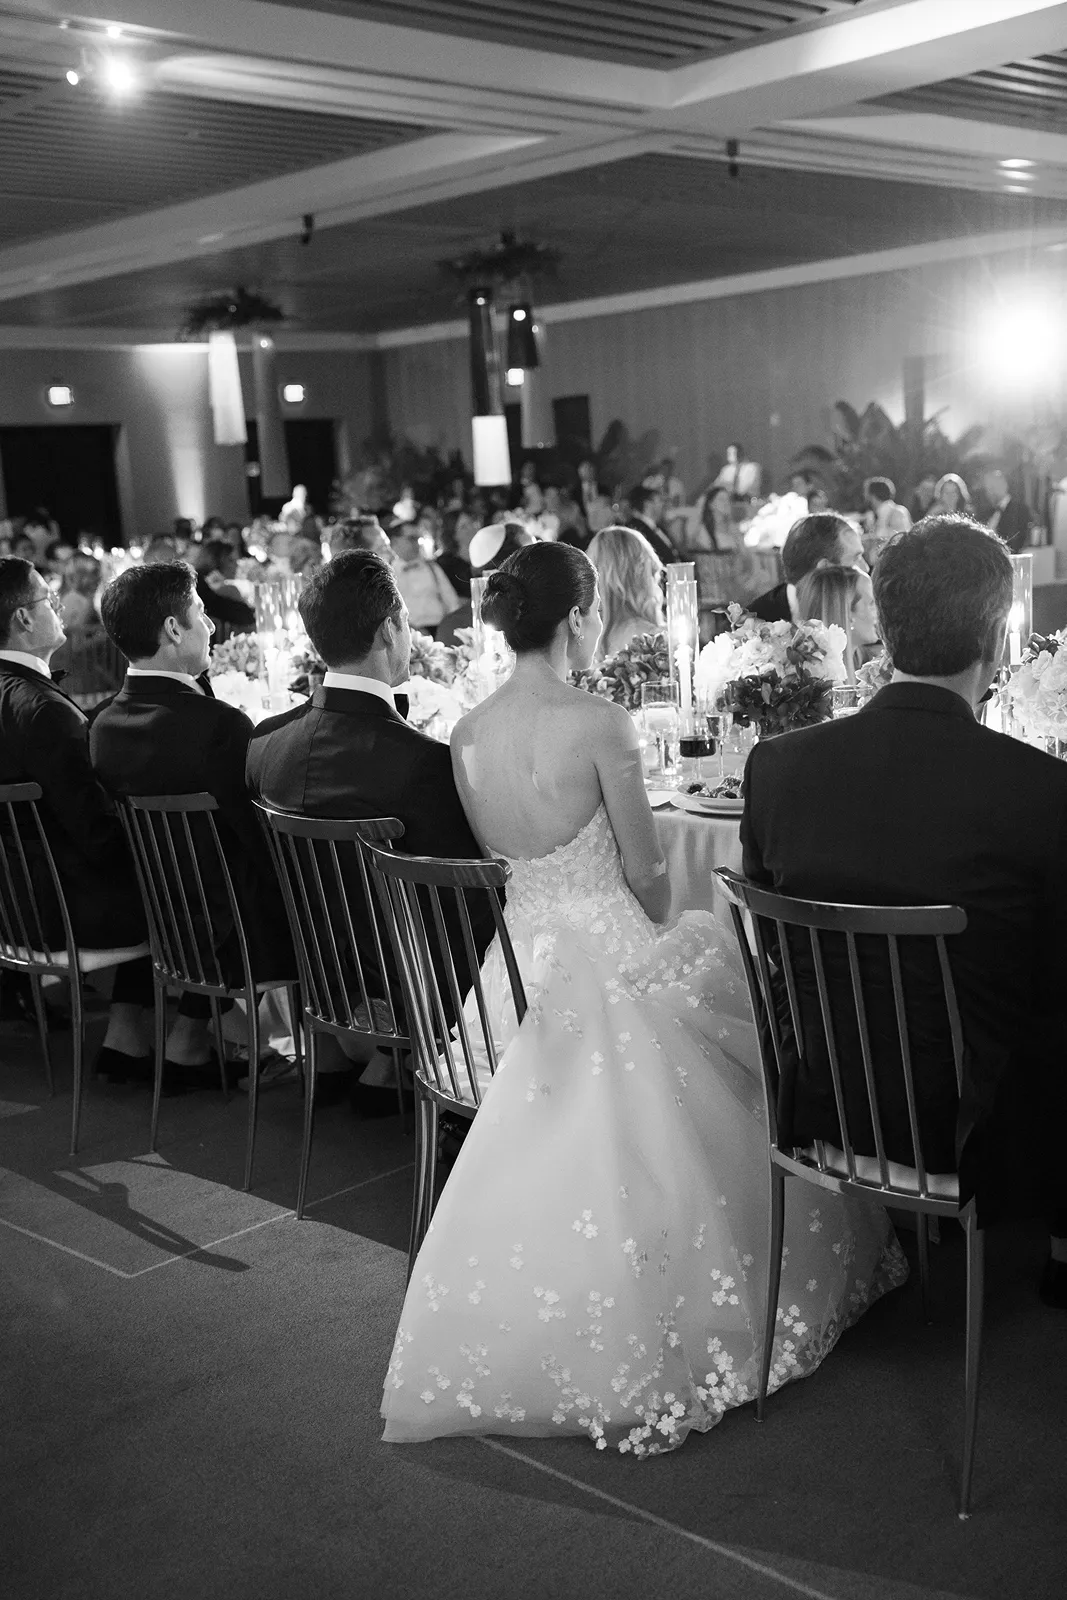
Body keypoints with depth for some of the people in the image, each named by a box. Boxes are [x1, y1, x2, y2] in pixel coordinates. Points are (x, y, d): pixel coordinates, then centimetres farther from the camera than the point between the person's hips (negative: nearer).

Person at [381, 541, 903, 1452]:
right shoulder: (600, 724, -17)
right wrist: (655, 929, 11)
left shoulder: (466, 734, 2)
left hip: (519, 963, 6)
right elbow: (647, 874, -10)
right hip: (605, 957, -6)